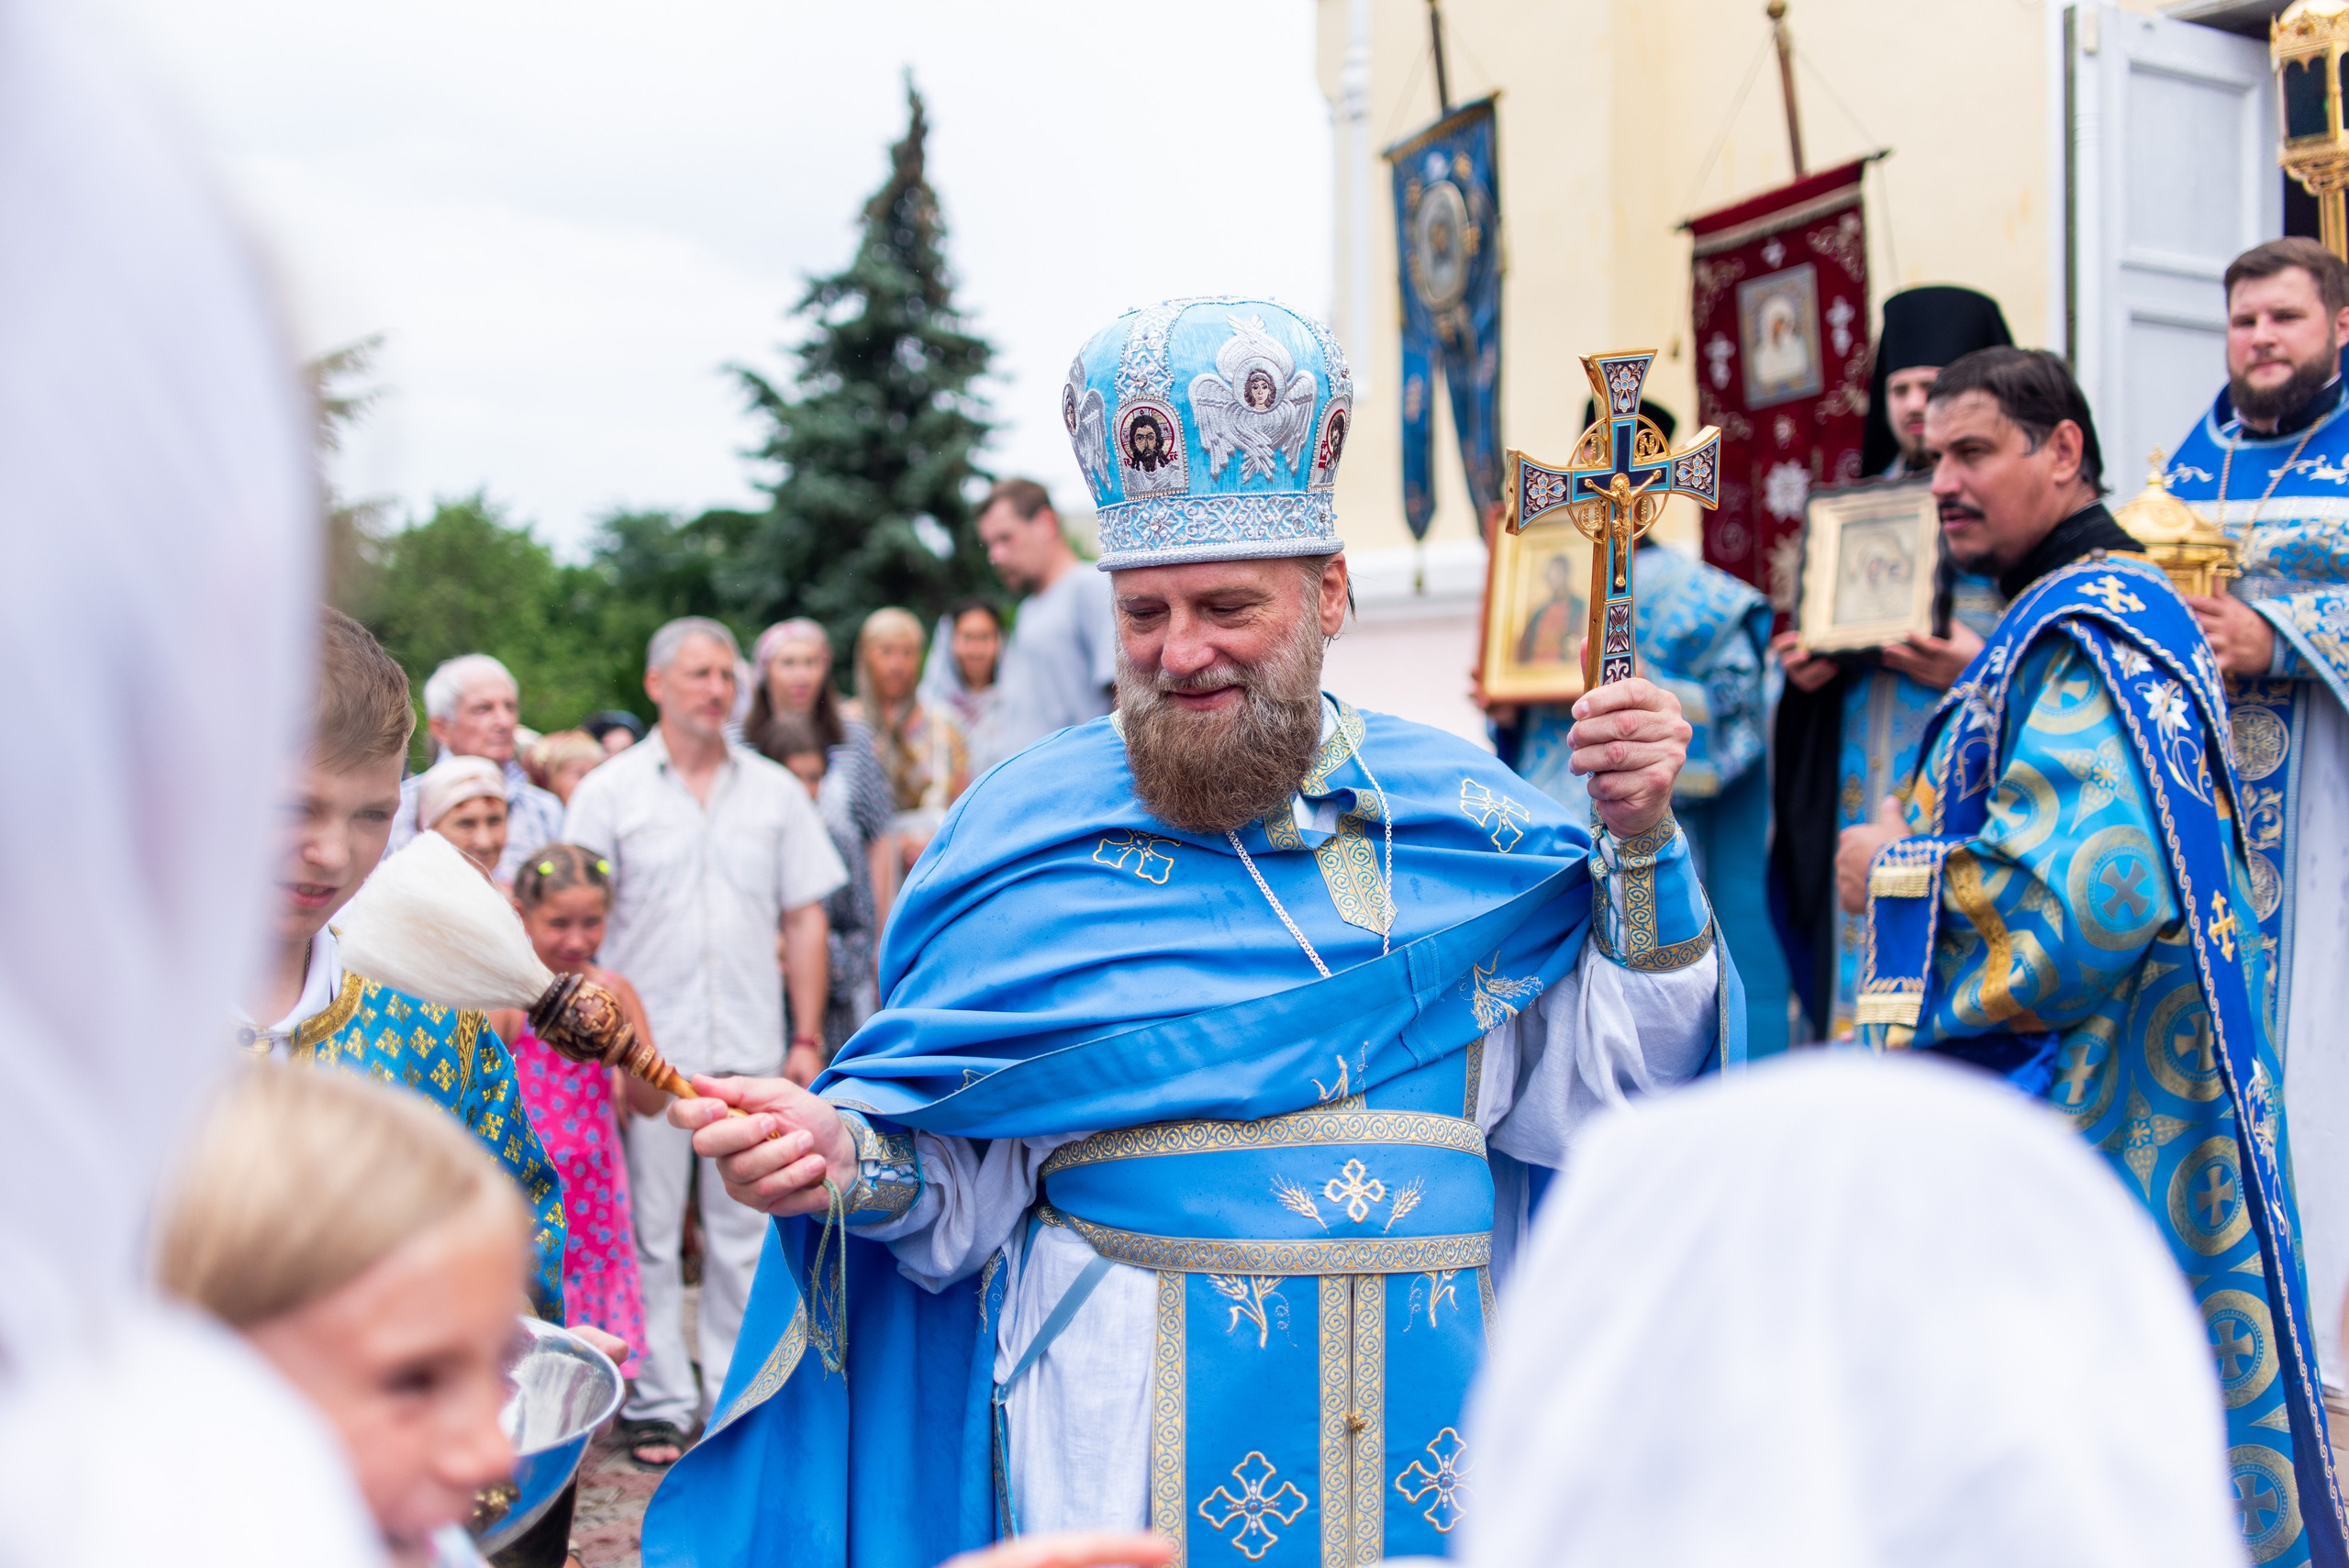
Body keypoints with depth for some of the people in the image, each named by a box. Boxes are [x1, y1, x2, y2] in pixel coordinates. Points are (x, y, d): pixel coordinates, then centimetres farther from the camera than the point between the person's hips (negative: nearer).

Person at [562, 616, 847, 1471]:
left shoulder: (775, 791, 9)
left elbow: (804, 919, 10)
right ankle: (658, 1398, 15)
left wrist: (808, 1038, 4)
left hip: (751, 1051, 2)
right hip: (648, 1050, -2)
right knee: (649, 1235, 3)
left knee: (746, 1236, 7)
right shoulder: (608, 792, 2)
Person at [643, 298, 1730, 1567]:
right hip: (1134, 1434, -2)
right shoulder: (1025, 826, 0)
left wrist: (1644, 848, -6)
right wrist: (842, 1157, -21)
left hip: (1442, 1425, 2)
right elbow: (954, 1178, 0)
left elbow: (1599, 1098, 2)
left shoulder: (1462, 810, 5)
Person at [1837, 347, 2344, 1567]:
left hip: (2091, 1131, -10)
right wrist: (1929, 830, 13)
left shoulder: (2083, 635, -18)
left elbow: (2079, 901, -29)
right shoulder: (2103, 609, 15)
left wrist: (1893, 870, -14)